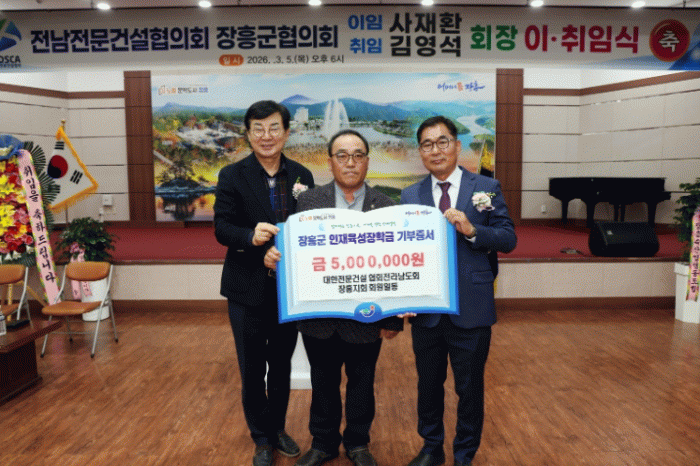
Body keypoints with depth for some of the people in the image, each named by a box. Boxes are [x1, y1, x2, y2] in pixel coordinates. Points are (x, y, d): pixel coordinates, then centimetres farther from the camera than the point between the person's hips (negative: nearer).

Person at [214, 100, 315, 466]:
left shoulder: (301, 176, 2)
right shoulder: (232, 176, -6)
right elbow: (221, 228, -12)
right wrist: (250, 235, -30)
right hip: (249, 288, -2)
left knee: (282, 364, 19)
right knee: (252, 369, 11)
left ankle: (277, 429, 40)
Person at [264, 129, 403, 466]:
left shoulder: (385, 206, -4)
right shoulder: (308, 201, -1)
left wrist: (394, 319, -6)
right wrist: (273, 258, -25)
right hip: (319, 317, 1)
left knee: (362, 384, 16)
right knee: (323, 383, 18)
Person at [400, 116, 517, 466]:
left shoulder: (486, 188, 0)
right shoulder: (410, 196, 5)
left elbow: (509, 239, -4)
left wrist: (471, 229, -21)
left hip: (471, 309, -2)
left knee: (469, 386, 12)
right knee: (428, 384, 18)